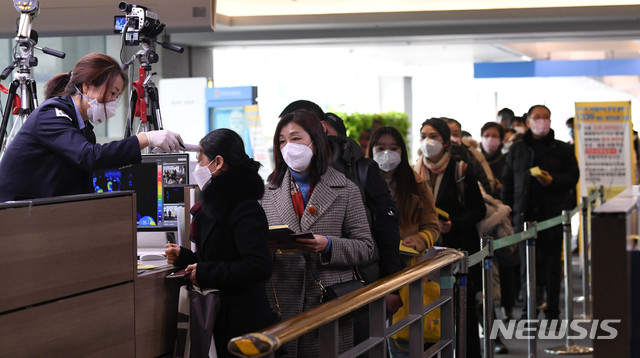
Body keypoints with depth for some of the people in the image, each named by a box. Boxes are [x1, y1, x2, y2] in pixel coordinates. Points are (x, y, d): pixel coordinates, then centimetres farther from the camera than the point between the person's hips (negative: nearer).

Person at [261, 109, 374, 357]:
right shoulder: (269, 190, 12)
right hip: (279, 306, 2)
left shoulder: (345, 190, 5)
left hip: (329, 306, -1)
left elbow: (365, 247, 1)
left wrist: (328, 246, -15)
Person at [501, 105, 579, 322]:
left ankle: (552, 312, 10)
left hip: (553, 212, -1)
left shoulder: (562, 149, 6)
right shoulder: (517, 150, 12)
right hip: (524, 214, 1)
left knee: (552, 264, 2)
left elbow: (573, 177, 4)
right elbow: (507, 181, 13)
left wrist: (553, 181, -15)